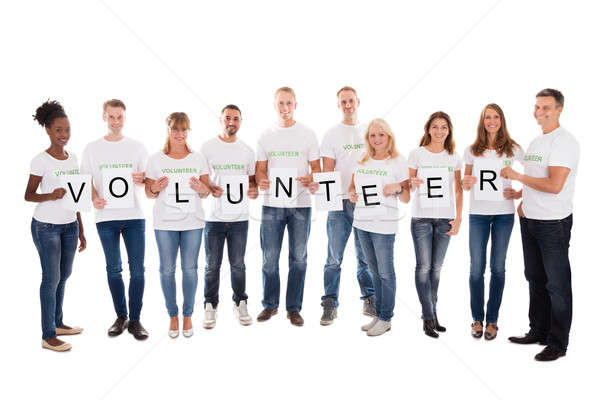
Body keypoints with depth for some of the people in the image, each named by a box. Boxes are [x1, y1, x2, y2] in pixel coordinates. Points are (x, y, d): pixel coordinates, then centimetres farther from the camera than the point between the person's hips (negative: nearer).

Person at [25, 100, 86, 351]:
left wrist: (81, 230, 12)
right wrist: (51, 196, -27)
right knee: (52, 278, -2)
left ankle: (57, 322, 28)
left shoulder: (72, 158, 7)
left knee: (64, 275, 13)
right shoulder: (41, 161, -10)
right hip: (46, 226, -6)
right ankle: (48, 336, 7)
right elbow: (28, 195, -7)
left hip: (69, 225, 6)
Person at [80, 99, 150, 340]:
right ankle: (120, 317, 20)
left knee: (137, 269, -2)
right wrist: (94, 198, -11)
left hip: (134, 216, 0)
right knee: (113, 269, 7)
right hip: (106, 216, 1)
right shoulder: (92, 148, 8)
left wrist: (142, 179, -15)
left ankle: (135, 320, 8)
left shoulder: (137, 147, 8)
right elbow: (86, 180, 8)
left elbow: (148, 181, 9)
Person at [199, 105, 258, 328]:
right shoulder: (207, 148, 1)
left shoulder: (247, 151, 10)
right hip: (214, 217, -2)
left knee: (238, 265, 9)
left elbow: (252, 178, 14)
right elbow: (200, 178, 1)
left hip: (239, 217, 2)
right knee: (212, 265, 5)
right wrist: (210, 188, -20)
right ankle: (210, 306, 19)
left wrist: (254, 190, -8)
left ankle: (240, 304, 24)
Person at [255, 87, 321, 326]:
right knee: (269, 258, 5)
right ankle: (270, 304, 21)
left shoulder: (308, 134, 5)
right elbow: (260, 169, 10)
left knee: (298, 258, 4)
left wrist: (310, 179, -16)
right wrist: (261, 181, -12)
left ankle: (294, 308, 15)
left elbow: (316, 167, 6)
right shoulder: (266, 136, 9)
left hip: (300, 204, -1)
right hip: (272, 204, 1)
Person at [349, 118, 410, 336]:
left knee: (386, 272, 0)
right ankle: (378, 315, 25)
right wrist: (352, 194, -1)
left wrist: (398, 188, -23)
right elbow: (352, 186, 21)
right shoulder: (362, 161, 11)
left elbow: (407, 199, -3)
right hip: (361, 222, 6)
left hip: (384, 225, -6)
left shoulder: (398, 162, -3)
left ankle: (386, 319, 12)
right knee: (375, 271, 15)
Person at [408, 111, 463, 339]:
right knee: (424, 266, -4)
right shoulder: (417, 154, 1)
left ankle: (432, 312, 20)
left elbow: (458, 190, 10)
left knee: (436, 267, 8)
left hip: (445, 218, 3)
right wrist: (413, 184, -19)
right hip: (421, 218, -2)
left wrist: (458, 218, 3)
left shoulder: (454, 157, 9)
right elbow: (408, 184, 4)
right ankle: (428, 317, 3)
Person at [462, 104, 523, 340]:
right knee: (476, 267, 1)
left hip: (504, 213, 0)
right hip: (478, 213, 1)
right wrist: (466, 183, -12)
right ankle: (477, 318, 14)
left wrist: (518, 194, -8)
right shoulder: (472, 150, 6)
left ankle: (492, 320, 16)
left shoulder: (513, 149, 2)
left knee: (498, 267, 5)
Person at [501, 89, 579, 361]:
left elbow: (554, 185, -24)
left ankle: (558, 343, 10)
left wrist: (517, 176, -15)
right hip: (530, 220, 9)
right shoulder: (535, 142, 14)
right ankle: (538, 331, 29)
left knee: (557, 283, 0)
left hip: (554, 223, -8)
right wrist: (524, 201, 8)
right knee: (535, 279, 16)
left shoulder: (564, 141, -13)